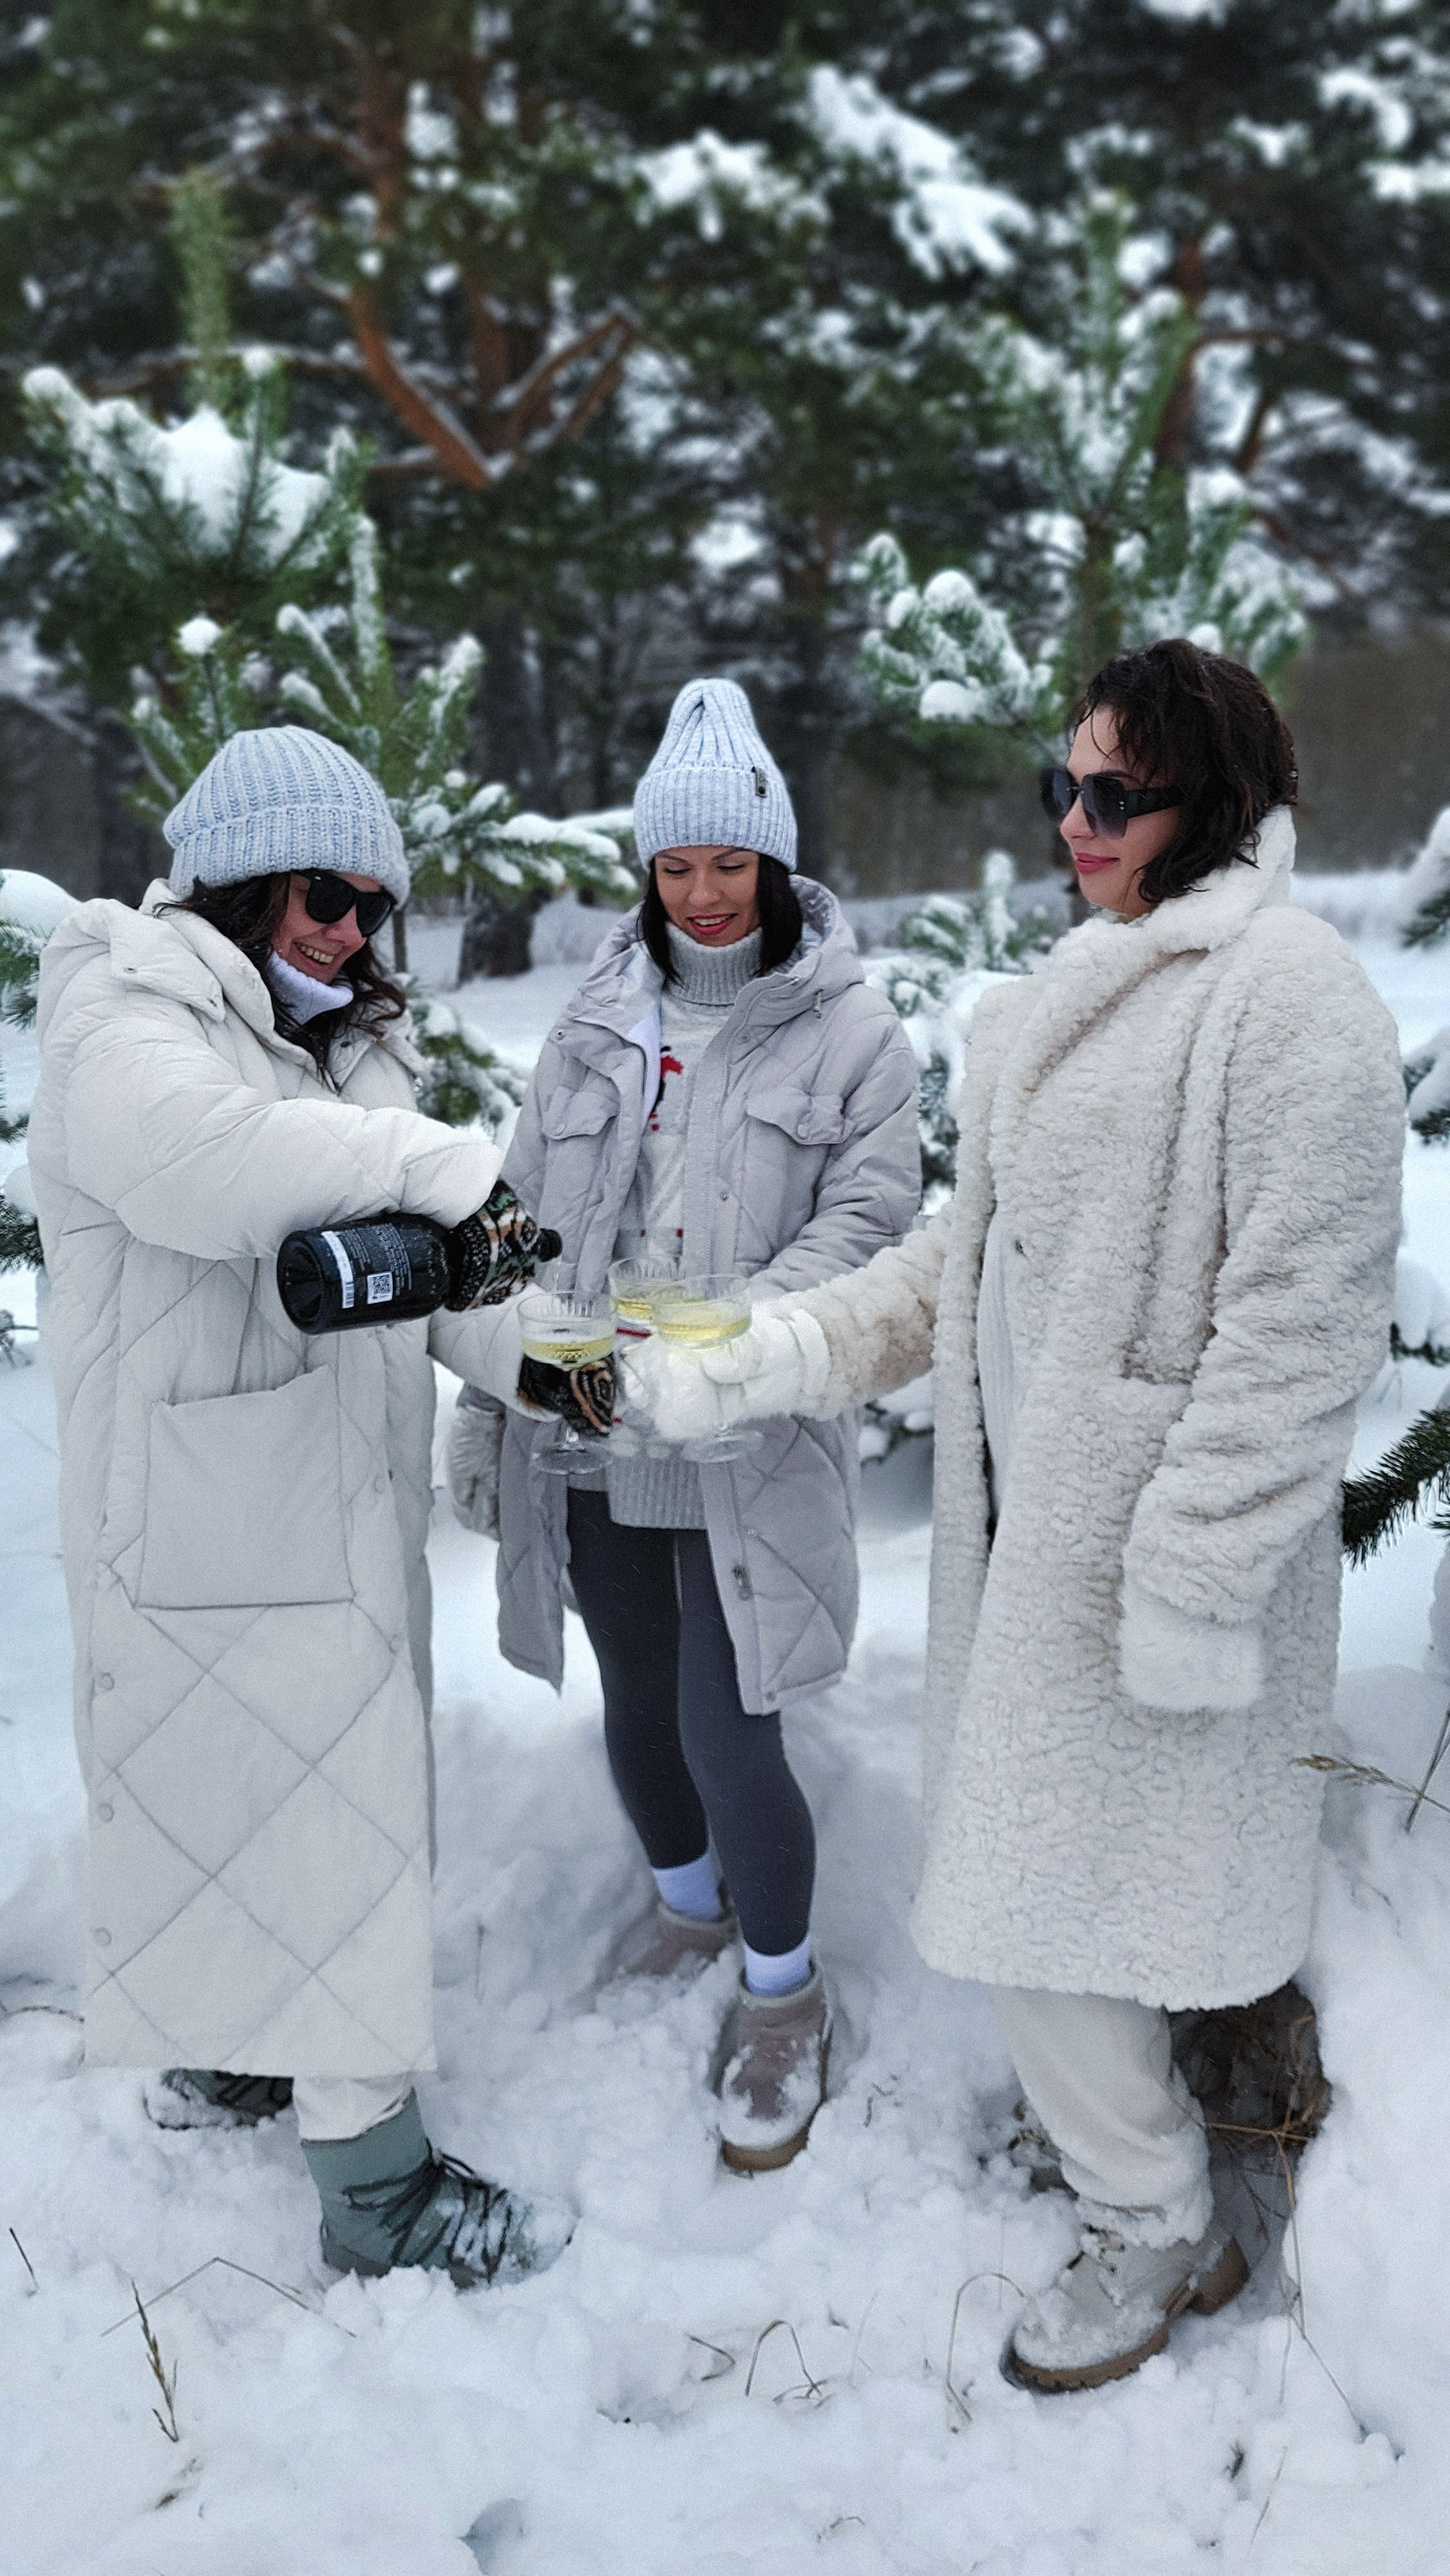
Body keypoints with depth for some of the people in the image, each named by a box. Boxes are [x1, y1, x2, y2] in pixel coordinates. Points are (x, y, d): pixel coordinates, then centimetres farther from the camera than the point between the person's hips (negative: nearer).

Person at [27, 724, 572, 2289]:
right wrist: (441, 1162, -34)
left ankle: (215, 2059, 43)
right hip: (207, 1530, -9)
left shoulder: (335, 1047, 15)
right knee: (313, 1827, -1)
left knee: (292, 1794, 21)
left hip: (337, 1510, 9)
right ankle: (379, 2193, 14)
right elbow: (199, 1158, -37)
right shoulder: (120, 1025, -13)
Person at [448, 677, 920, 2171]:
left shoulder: (850, 1030, -3)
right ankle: (685, 1904, 47)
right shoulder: (596, 1022, 9)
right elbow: (523, 1222, 12)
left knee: (726, 1736, -5)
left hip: (745, 1454, -4)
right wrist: (486, 1407, 10)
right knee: (635, 1712, 18)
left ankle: (783, 1995, 21)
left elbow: (864, 1222, -9)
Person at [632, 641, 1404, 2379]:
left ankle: (1157, 2231, 23)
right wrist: (765, 1358, 8)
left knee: (1048, 1885, 0)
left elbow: (1302, 1320, -19)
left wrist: (1198, 1578, -20)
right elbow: (967, 1256, 16)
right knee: (1024, 1853, 17)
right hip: (1025, 1514, 8)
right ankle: (1113, 2115, 41)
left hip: (1142, 1535, -8)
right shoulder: (1069, 996, 14)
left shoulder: (1286, 991, -14)